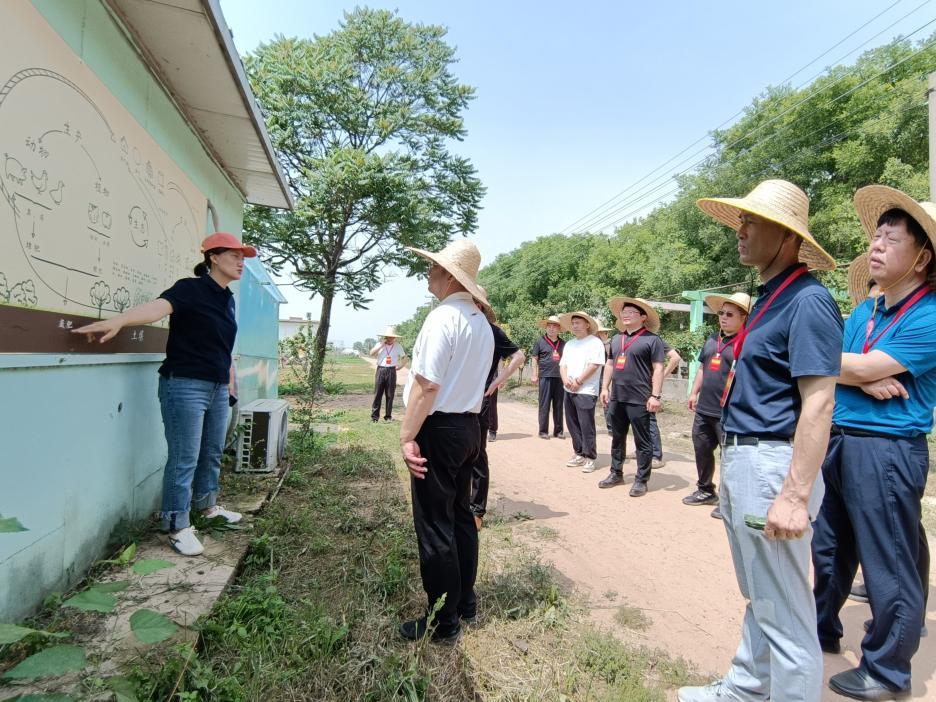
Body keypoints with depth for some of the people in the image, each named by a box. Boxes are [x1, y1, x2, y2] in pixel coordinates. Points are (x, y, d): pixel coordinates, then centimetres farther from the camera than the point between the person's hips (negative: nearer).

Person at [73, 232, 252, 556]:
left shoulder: (228, 299, 12)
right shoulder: (190, 289, -10)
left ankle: (207, 506, 37)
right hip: (184, 386, -8)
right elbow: (158, 307, -31)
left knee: (212, 453, 18)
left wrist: (231, 386, 20)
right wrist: (118, 320, -49)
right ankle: (177, 527, 10)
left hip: (217, 388, 8)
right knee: (184, 459, -3)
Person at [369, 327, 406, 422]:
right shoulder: (380, 344, 5)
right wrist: (382, 345, -11)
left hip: (391, 371, 1)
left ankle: (388, 416, 13)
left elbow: (404, 356, 20)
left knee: (390, 395, 4)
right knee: (377, 394, -2)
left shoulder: (397, 346, 8)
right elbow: (372, 353, -9)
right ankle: (374, 416, 2)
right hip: (380, 370, -1)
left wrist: (401, 364, 6)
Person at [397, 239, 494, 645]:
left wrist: (407, 436, -18)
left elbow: (427, 384, -22)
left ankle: (443, 622, 15)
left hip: (438, 429, -9)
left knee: (435, 527, 2)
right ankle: (464, 601, 33)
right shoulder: (482, 323, 12)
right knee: (460, 517, 19)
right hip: (469, 427, 9)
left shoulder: (443, 316, -16)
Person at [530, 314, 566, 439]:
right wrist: (534, 375, -4)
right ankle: (543, 431, 7)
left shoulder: (563, 343, 13)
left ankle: (558, 430, 17)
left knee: (558, 406, 8)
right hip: (545, 377, -3)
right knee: (544, 405, 0)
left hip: (560, 377, 3)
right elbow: (534, 358, 2)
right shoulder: (540, 341, 3)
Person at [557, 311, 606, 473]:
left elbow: (594, 365, -14)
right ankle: (579, 454, 21)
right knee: (573, 425, 10)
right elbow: (563, 364, 14)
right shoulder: (569, 344, 16)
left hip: (586, 391, -7)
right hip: (569, 391, 7)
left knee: (586, 426, -5)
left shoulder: (595, 342, -6)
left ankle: (589, 457, 4)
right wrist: (565, 379, -5)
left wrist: (578, 381, -14)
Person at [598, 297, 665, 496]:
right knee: (617, 438, 16)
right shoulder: (616, 338, 14)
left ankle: (641, 480, 12)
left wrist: (656, 395, -15)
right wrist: (605, 388, 14)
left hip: (639, 400, -7)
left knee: (642, 442, 3)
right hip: (616, 398, 7)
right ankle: (616, 473, 28)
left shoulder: (651, 339, -6)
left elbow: (658, 369, -10)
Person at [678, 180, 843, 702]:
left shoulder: (808, 301, -16)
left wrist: (795, 495, -24)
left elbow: (818, 405, -21)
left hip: (774, 465, -10)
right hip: (739, 460, 10)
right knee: (760, 598, 24)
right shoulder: (768, 297, 14)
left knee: (785, 612, 4)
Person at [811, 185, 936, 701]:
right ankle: (822, 631, 39)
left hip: (887, 450, -8)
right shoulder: (865, 310, 10)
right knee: (828, 548, 20)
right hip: (837, 441, 8)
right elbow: (855, 371, 6)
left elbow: (866, 368, -20)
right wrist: (865, 382, -15)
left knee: (888, 565, 6)